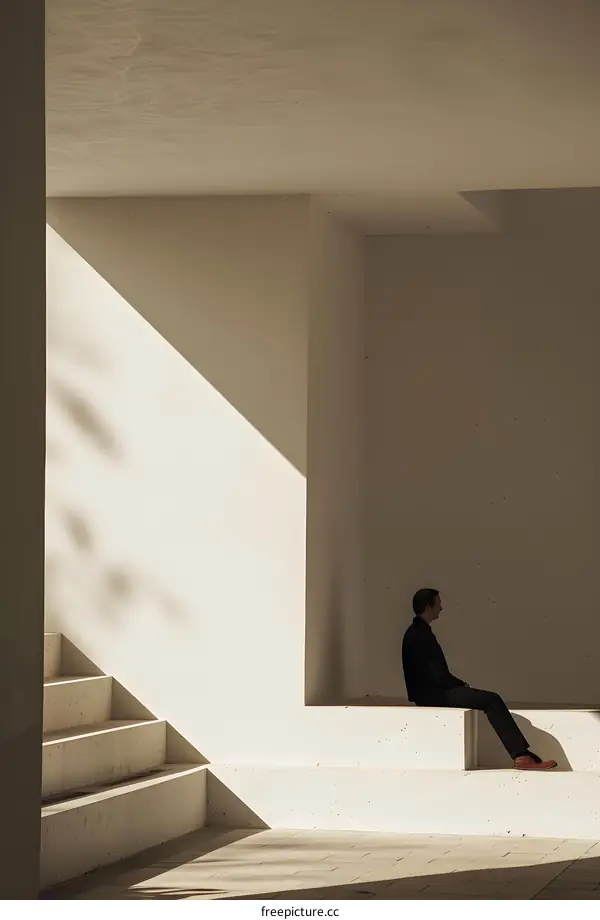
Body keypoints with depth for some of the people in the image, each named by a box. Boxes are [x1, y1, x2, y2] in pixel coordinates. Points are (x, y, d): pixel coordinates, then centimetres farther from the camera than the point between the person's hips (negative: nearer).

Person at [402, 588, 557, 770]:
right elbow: (438, 676, -19)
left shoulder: (417, 632, 15)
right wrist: (461, 684, -3)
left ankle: (521, 755, -5)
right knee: (491, 700, -16)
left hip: (432, 692, 10)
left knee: (491, 700, 5)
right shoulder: (421, 635, -17)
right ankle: (521, 755, -18)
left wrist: (459, 684, 6)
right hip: (432, 695, -10)